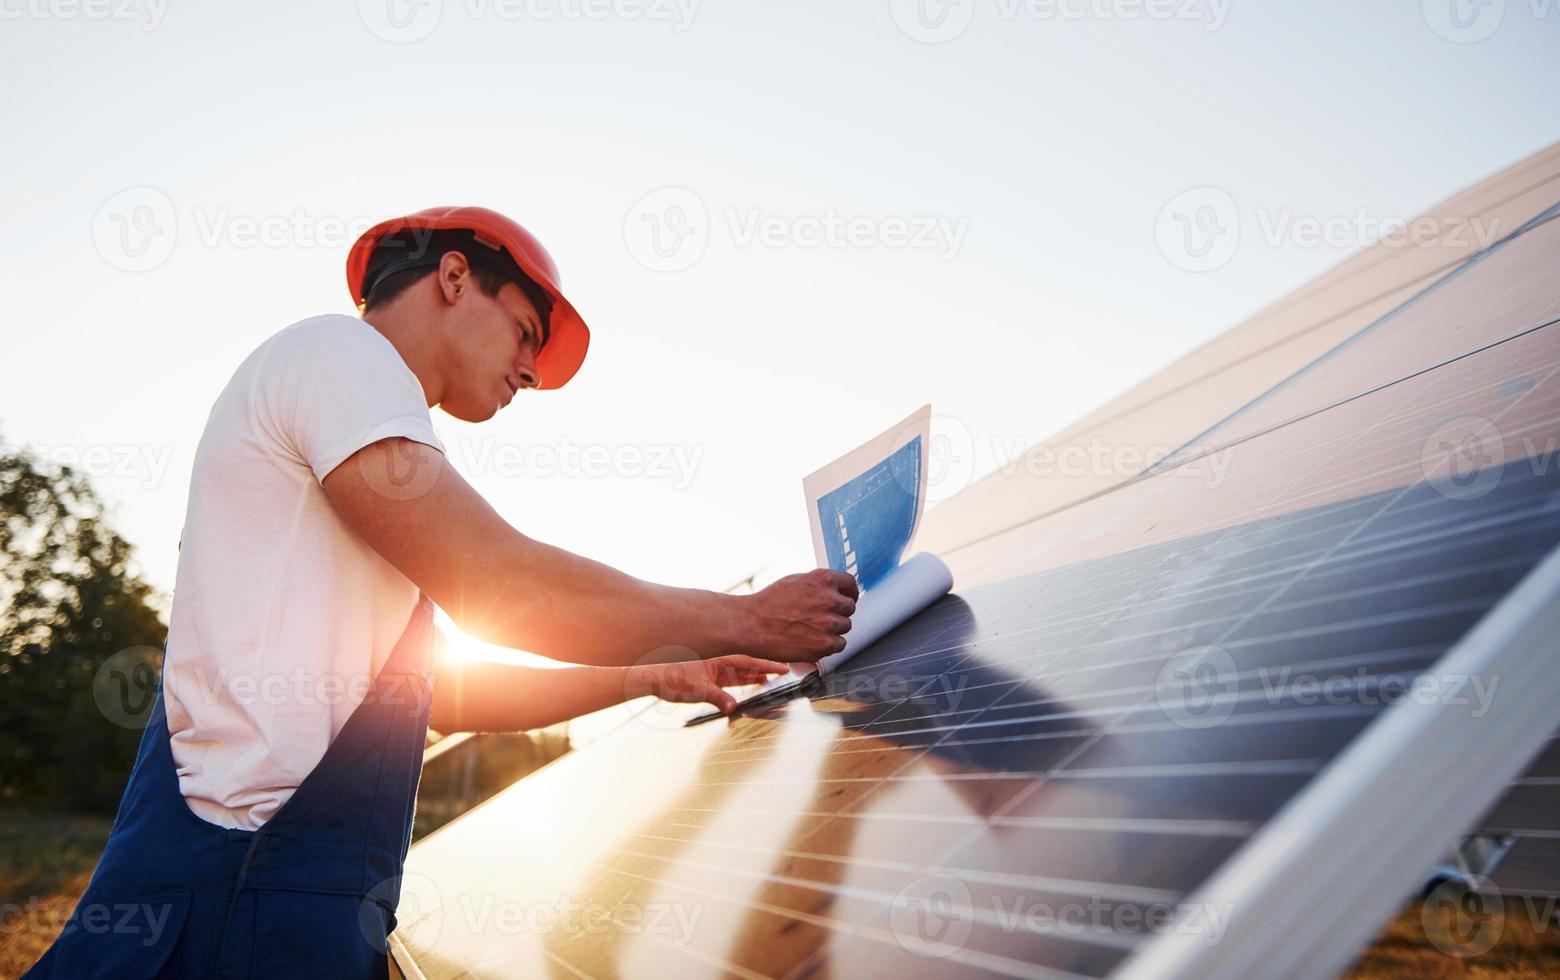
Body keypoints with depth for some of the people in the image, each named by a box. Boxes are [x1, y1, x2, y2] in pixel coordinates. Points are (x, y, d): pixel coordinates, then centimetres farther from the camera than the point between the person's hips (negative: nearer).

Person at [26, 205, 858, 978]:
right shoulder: (338, 349, -4)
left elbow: (450, 693, 24)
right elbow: (496, 587, -17)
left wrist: (655, 675, 23)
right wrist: (744, 620, -6)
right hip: (244, 883, -10)